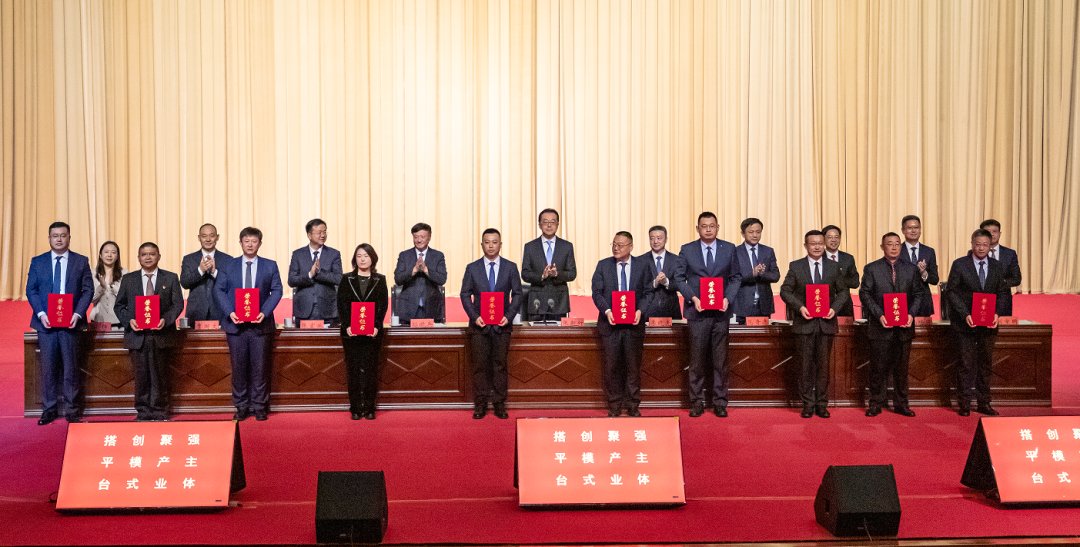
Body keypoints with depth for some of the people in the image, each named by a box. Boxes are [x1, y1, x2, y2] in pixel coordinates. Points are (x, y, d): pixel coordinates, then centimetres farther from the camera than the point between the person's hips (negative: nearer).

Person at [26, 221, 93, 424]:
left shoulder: (81, 261, 5)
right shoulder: (37, 262, 8)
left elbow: (88, 290, 2)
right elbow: (31, 290, 5)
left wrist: (77, 314, -11)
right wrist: (41, 314, -9)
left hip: (70, 322, -1)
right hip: (45, 322, 1)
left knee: (71, 367, 3)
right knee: (48, 367, 4)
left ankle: (72, 409, 10)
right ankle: (49, 409, 13)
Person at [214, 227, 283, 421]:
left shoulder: (270, 266, 7)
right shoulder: (228, 266, 9)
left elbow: (276, 290, 1)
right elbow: (219, 290, 4)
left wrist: (265, 312, -13)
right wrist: (230, 312, -11)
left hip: (260, 323, -1)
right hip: (235, 323, 1)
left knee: (260, 367, 2)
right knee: (239, 367, 5)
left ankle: (259, 407, 11)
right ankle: (241, 407, 14)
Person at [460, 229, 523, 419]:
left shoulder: (510, 267, 4)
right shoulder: (472, 268, 4)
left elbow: (517, 294, 4)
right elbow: (465, 294, 4)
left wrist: (508, 316, -8)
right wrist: (474, 316, -9)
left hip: (502, 324, 0)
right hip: (479, 324, 0)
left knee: (500, 365, 4)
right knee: (480, 366, 2)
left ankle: (499, 405, 11)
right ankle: (480, 405, 9)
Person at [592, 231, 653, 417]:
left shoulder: (642, 265, 5)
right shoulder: (603, 265, 6)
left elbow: (648, 292, 3)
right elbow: (597, 292, 1)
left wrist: (640, 310, -12)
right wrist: (607, 311, -14)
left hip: (634, 322, 0)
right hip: (610, 322, 0)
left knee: (633, 365, 5)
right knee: (611, 366, 2)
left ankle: (632, 405, 15)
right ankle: (614, 406, 12)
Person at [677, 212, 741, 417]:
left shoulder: (729, 249, 8)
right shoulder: (687, 250, 5)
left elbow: (736, 277, 9)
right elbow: (680, 279, 4)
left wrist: (728, 298, -6)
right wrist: (693, 298, -10)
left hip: (721, 311, 1)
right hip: (697, 312, -1)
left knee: (720, 360, 4)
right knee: (697, 360, 2)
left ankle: (720, 403, 12)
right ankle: (697, 402, 10)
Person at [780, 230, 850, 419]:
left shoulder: (834, 267, 7)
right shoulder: (795, 266, 2)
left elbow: (843, 291, 10)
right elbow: (785, 291, 0)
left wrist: (835, 308, -7)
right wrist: (800, 307, -14)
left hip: (826, 323, 1)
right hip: (804, 323, -1)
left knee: (823, 364, 5)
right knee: (805, 364, 2)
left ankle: (822, 404, 14)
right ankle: (807, 404, 11)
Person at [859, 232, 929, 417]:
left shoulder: (912, 269, 9)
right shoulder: (871, 269, 2)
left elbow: (919, 294, 8)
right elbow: (865, 294, -2)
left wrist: (911, 314, -7)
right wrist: (879, 315, -13)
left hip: (904, 326, 2)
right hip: (880, 326, -2)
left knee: (901, 367, 9)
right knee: (878, 367, 2)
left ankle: (901, 404, 18)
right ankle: (876, 403, 12)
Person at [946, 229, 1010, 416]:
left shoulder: (998, 267, 6)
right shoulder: (959, 265, -4)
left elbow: (1002, 293, 9)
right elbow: (952, 292, -6)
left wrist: (996, 313, -8)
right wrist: (965, 315, -15)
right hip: (965, 322, -3)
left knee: (986, 364, 9)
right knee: (966, 364, -1)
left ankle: (983, 403, 18)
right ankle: (964, 404, 7)